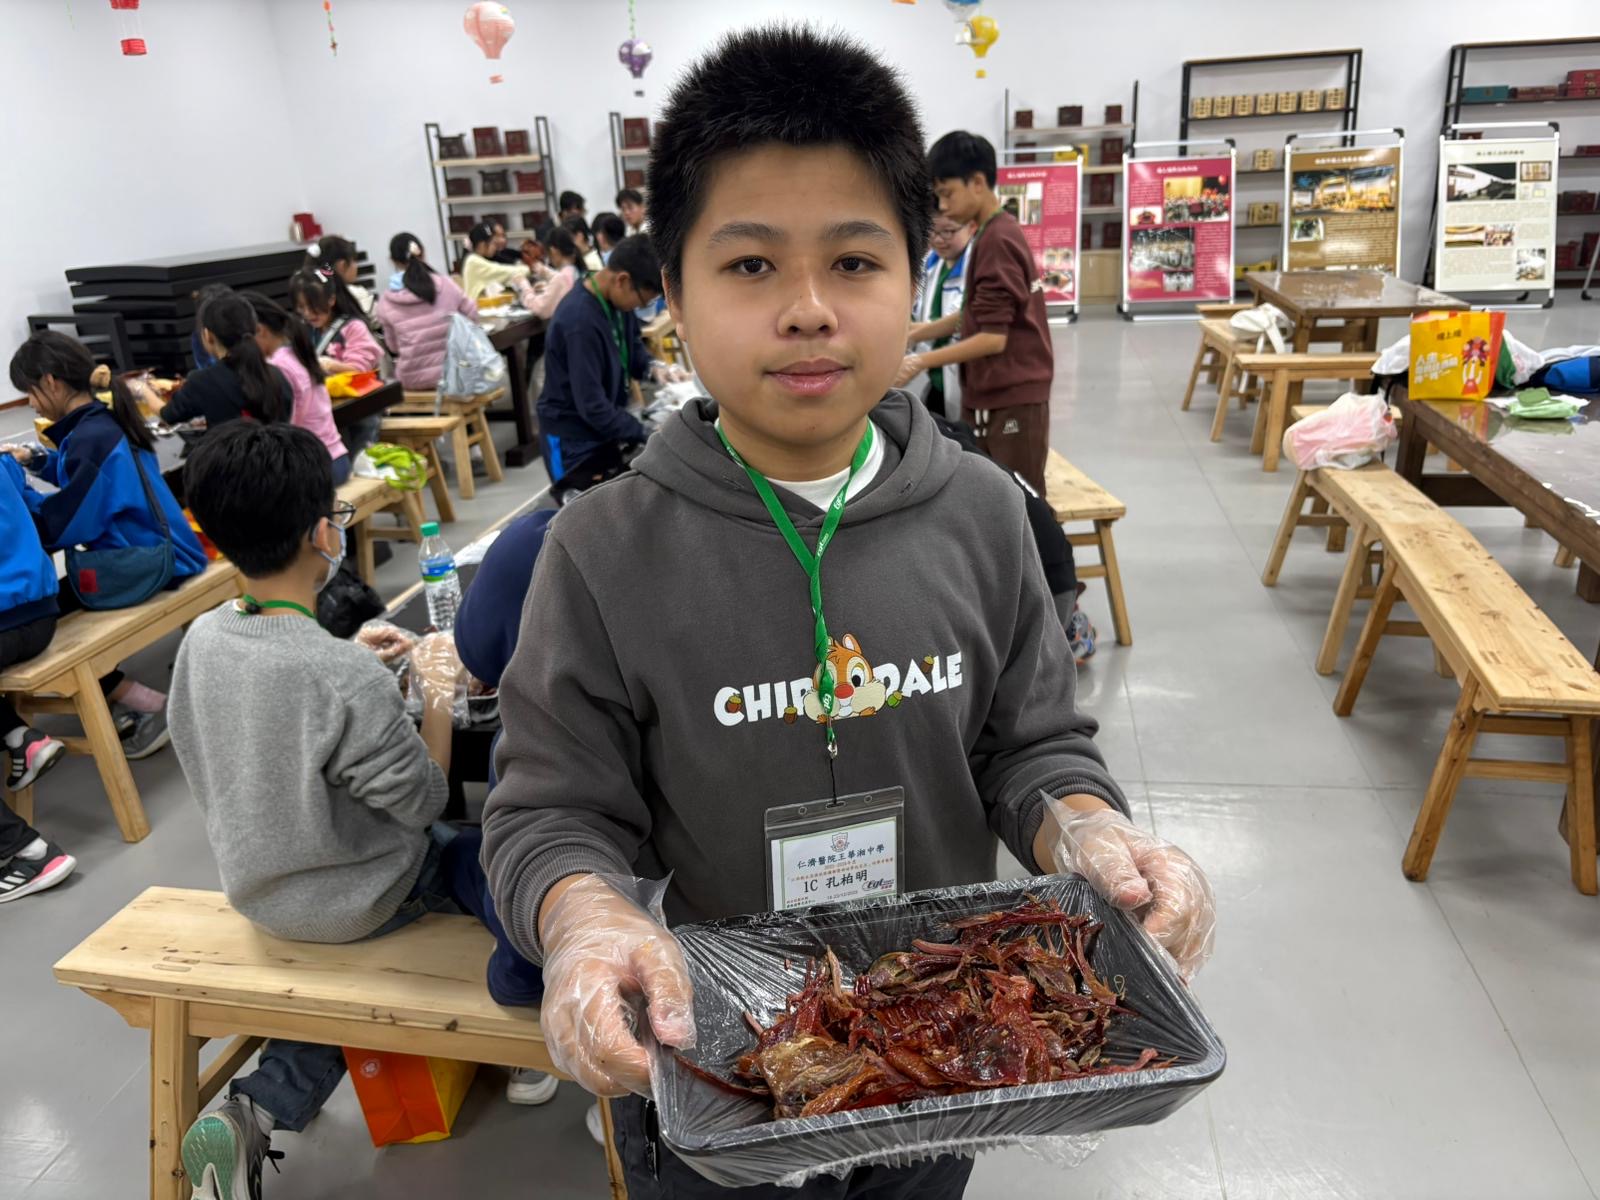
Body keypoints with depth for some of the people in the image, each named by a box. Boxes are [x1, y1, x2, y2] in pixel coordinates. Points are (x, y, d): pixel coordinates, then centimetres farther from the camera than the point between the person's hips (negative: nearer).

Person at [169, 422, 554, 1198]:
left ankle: (257, 1112, 14)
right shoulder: (348, 680, -34)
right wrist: (437, 694, -11)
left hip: (255, 885, 7)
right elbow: (423, 801, -21)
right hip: (356, 900, -7)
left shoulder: (202, 638, -12)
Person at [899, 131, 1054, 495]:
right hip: (992, 397, 10)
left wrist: (921, 362, -16)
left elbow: (993, 337, -20)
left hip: (1011, 399, -10)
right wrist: (914, 334, 11)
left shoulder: (996, 240, -18)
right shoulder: (996, 234, 12)